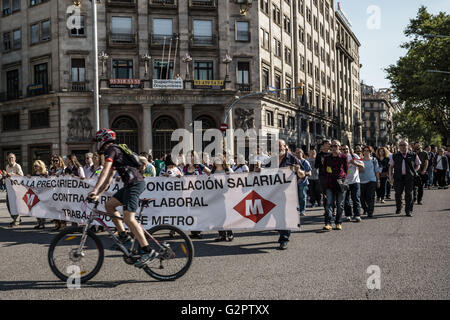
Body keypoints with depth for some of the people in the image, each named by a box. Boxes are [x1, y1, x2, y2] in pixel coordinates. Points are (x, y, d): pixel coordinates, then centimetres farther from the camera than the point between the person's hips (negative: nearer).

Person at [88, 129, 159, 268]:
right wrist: (99, 194, 25)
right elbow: (109, 178, 28)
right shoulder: (115, 151, 27)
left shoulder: (111, 150, -3)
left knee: (128, 218, -17)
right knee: (109, 205, 15)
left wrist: (95, 189, -22)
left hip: (134, 183, -10)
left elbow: (105, 172, -17)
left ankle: (148, 251, -21)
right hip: (132, 183, 10)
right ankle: (123, 236, 15)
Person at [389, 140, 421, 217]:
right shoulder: (395, 156, 8)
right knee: (398, 193, 5)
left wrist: (413, 171, 0)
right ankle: (398, 208, 24)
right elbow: (391, 167, 13)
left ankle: (408, 210, 6)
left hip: (409, 177, -1)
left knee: (409, 194, -1)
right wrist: (390, 177, 5)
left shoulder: (413, 155, 5)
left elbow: (418, 165, 15)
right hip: (398, 177, 1)